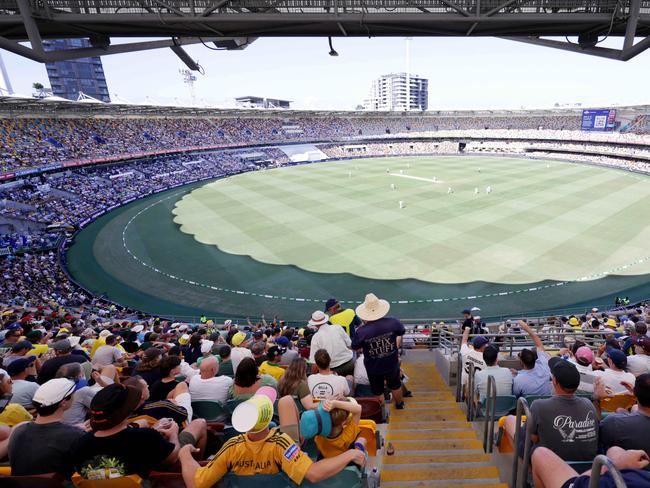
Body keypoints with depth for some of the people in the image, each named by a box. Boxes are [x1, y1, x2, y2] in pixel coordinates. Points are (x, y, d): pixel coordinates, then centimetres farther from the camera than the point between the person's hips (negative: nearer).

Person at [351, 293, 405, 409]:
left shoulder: (361, 331, -30)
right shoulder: (392, 322, -24)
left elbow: (355, 348, -10)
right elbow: (401, 332, -1)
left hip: (373, 368, -2)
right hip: (392, 364, 2)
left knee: (378, 392, 23)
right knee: (395, 385, 31)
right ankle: (399, 404, 56)